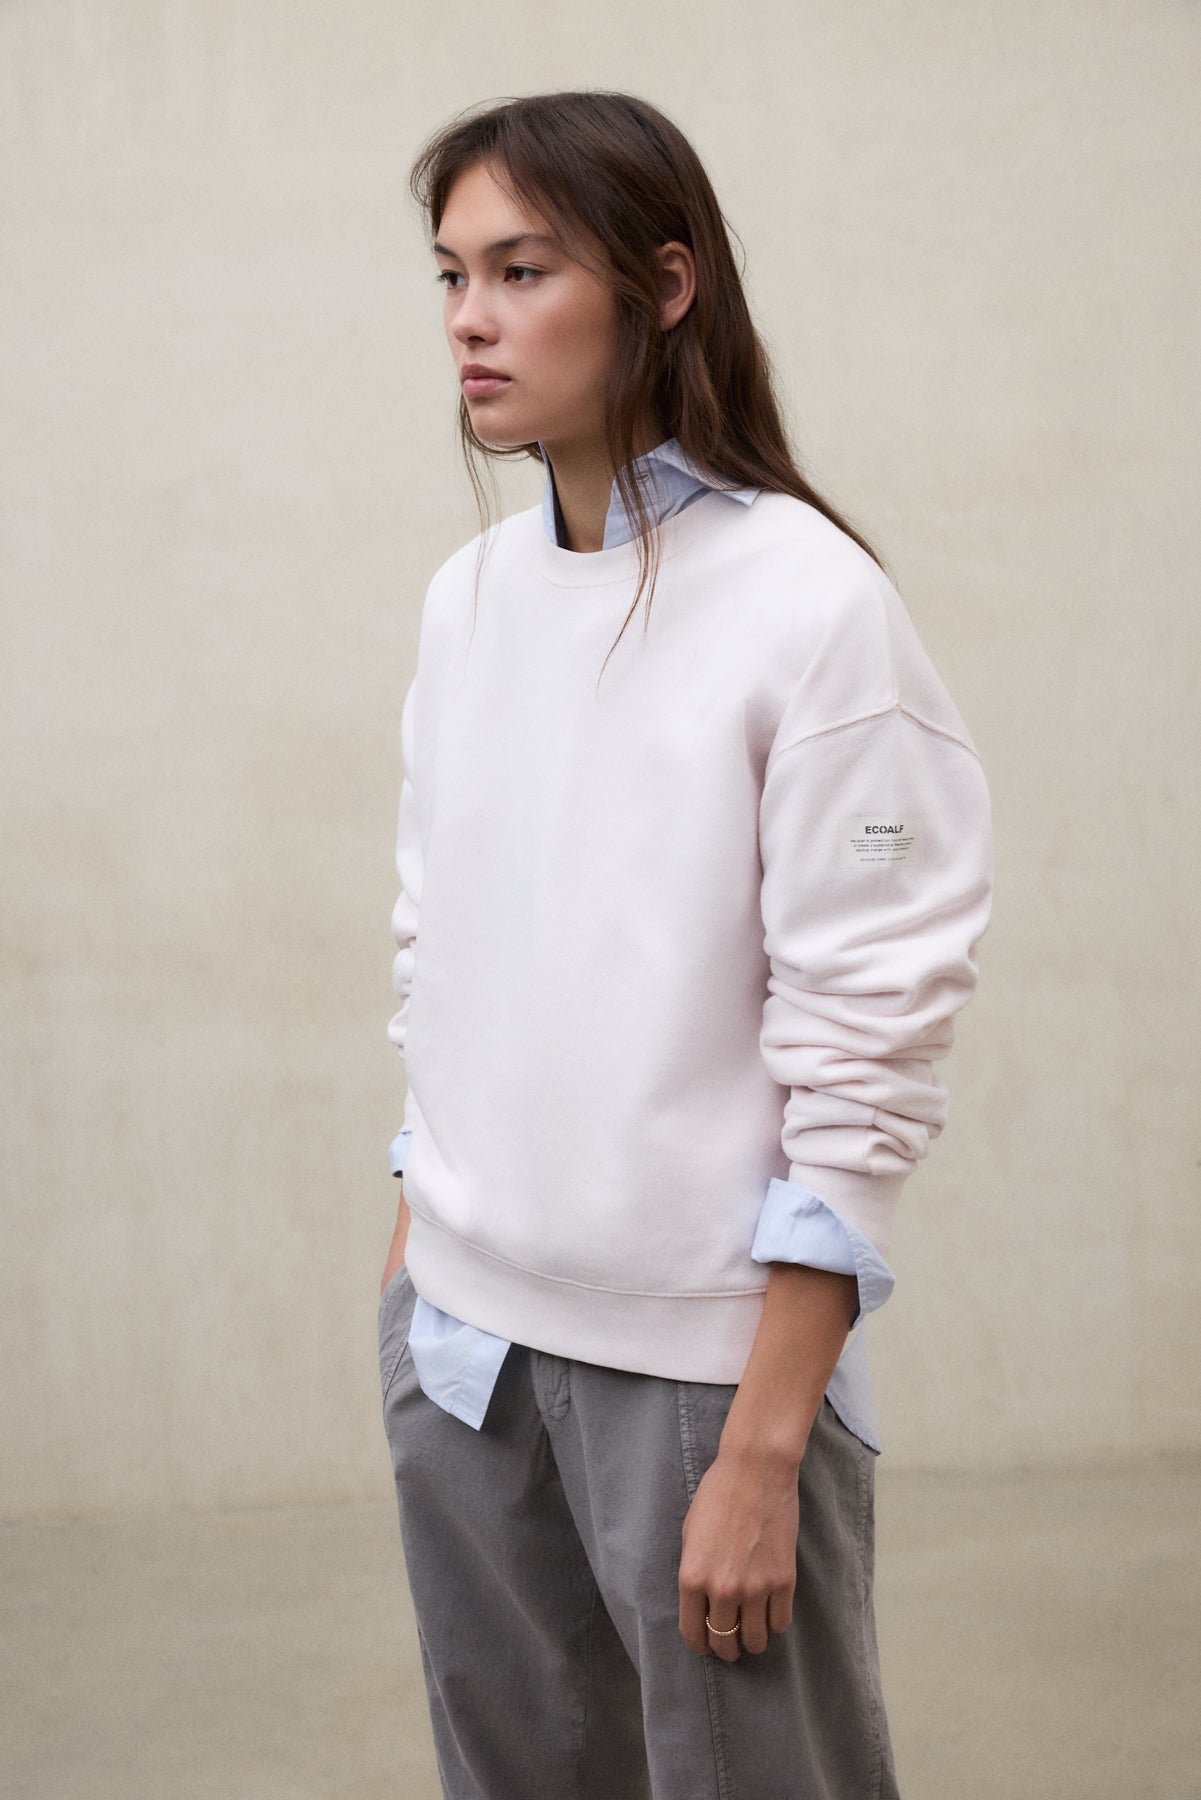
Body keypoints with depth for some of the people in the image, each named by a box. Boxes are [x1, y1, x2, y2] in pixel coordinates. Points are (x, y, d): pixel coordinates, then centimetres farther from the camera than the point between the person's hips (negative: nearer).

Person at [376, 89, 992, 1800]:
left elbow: (864, 1058, -12)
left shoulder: (812, 605, -12)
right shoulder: (469, 596, 5)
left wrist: (763, 1449, -14)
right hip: (462, 1336, 5)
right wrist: (414, 1260, 10)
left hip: (701, 1348, -5)